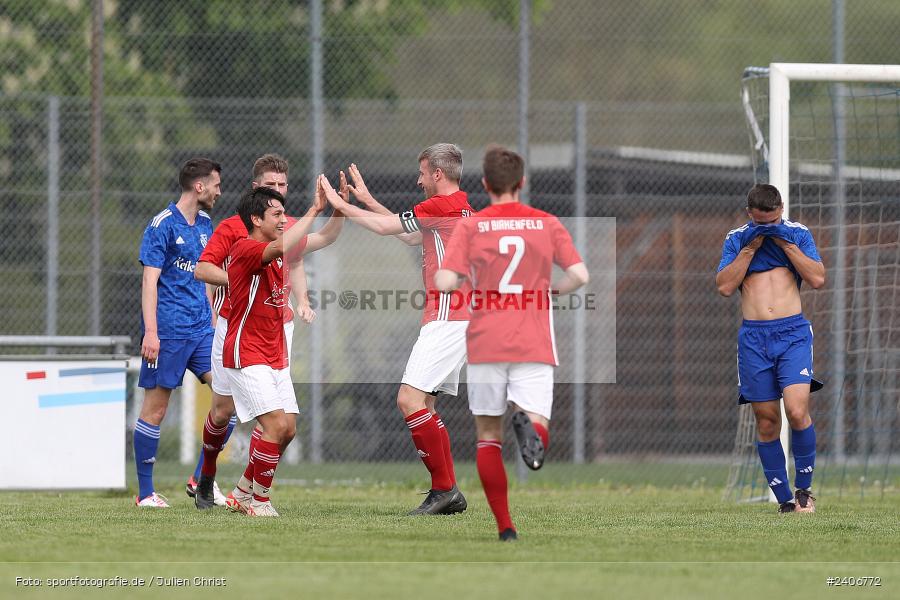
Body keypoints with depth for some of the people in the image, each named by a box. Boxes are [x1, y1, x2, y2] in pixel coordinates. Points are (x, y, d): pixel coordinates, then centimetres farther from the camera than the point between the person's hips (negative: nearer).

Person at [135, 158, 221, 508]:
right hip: (168, 331, -7)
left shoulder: (205, 225, 15)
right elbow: (150, 281, -13)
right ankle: (145, 493, 5)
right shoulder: (163, 226, -9)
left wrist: (212, 320, 23)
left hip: (201, 330, 7)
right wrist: (151, 332, -20)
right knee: (155, 408, -2)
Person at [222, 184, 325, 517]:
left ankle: (244, 489, 22)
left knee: (288, 429, 5)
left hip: (275, 357, 9)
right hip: (247, 356, -9)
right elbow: (281, 246, -37)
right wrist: (313, 211, -30)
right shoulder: (245, 249, -16)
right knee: (276, 425, -18)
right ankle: (259, 499, -4)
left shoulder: (278, 253, 11)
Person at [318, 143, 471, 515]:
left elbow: (384, 227, -8)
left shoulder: (442, 206, -12)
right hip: (456, 319, 11)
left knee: (410, 399, -15)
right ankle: (446, 492, 9)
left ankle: (444, 488, -15)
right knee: (424, 404, 11)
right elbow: (409, 236, 31)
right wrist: (367, 200, 33)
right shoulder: (459, 207, 18)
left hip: (446, 318, -11)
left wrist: (339, 203, 5)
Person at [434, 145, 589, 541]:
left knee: (488, 436, 11)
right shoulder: (547, 224, 7)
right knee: (538, 431, -3)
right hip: (534, 346, 0)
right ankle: (529, 422, -40)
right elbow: (579, 275, -4)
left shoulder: (471, 226, 1)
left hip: (485, 345, 0)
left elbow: (443, 282, -9)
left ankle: (505, 526, 5)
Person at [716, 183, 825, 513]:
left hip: (793, 332, -2)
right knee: (767, 422, 1)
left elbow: (818, 278, -2)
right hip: (754, 338, 2)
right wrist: (751, 247, -5)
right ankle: (785, 499, 8)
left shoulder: (797, 234, 8)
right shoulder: (736, 239, 10)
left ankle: (804, 487, 1)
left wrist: (785, 243, -7)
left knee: (797, 412, -17)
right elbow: (725, 286, 0)